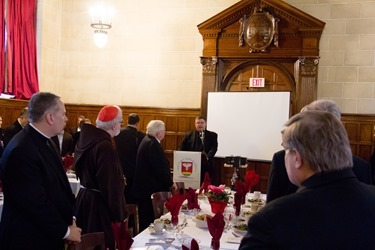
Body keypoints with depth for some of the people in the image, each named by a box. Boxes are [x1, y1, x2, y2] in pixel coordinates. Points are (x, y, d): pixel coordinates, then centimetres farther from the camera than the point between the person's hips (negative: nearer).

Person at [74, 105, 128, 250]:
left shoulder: (85, 139, 3)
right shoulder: (105, 147, -23)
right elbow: (112, 186, -22)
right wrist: (119, 214, -12)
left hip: (84, 197, 9)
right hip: (99, 203, -9)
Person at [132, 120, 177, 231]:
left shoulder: (147, 141, 12)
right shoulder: (153, 144, -20)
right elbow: (160, 168, -22)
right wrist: (170, 183, -8)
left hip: (144, 188, 10)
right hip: (151, 190, -10)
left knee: (145, 220, 16)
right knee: (149, 222, -2)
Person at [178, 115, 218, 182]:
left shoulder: (212, 135, 12)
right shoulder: (189, 135, 14)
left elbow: (214, 148, 0)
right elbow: (181, 148, 10)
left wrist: (207, 157, -18)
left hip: (206, 166, 0)